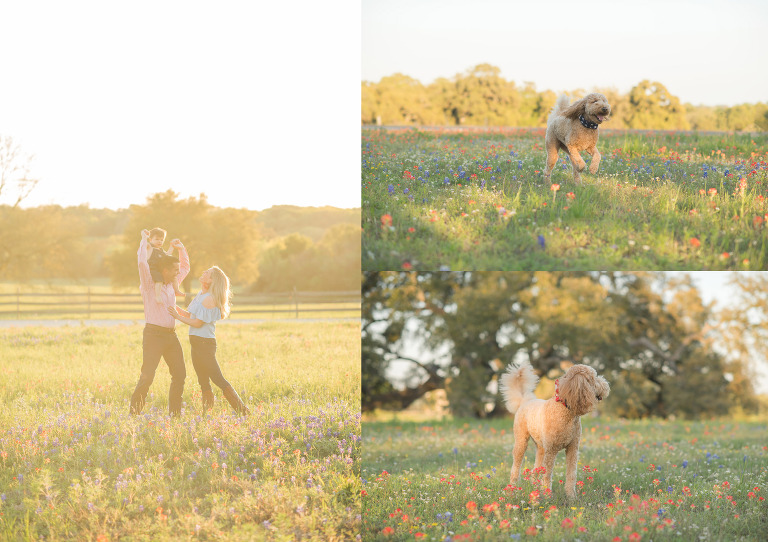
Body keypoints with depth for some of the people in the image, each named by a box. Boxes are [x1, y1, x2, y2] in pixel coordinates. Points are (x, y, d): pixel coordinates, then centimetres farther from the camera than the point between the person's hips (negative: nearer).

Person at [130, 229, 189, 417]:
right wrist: (145, 239, -9)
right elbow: (142, 262, -20)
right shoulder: (149, 285, -5)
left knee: (179, 374, 4)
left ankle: (175, 412, 11)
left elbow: (186, 267, 30)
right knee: (147, 375, -14)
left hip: (171, 335, 7)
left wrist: (181, 248, 16)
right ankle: (135, 411, -7)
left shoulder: (172, 284, 15)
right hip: (154, 334, -7)